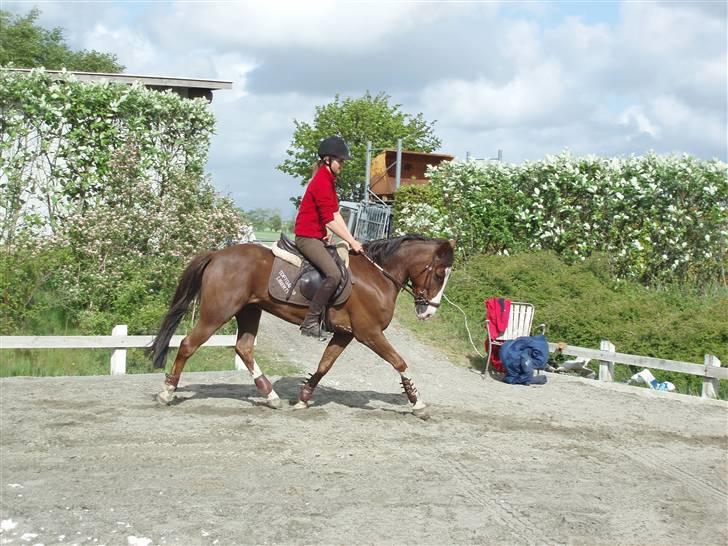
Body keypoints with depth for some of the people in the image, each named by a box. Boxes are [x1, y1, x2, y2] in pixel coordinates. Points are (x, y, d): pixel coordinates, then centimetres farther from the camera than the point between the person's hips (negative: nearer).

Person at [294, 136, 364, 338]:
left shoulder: (329, 181, 15)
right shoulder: (321, 182, -17)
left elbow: (336, 214, 12)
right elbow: (330, 220, -20)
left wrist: (352, 240, 3)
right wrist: (351, 242, -16)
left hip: (318, 237, 11)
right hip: (307, 237, -11)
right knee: (334, 274, -25)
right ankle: (310, 323, -20)